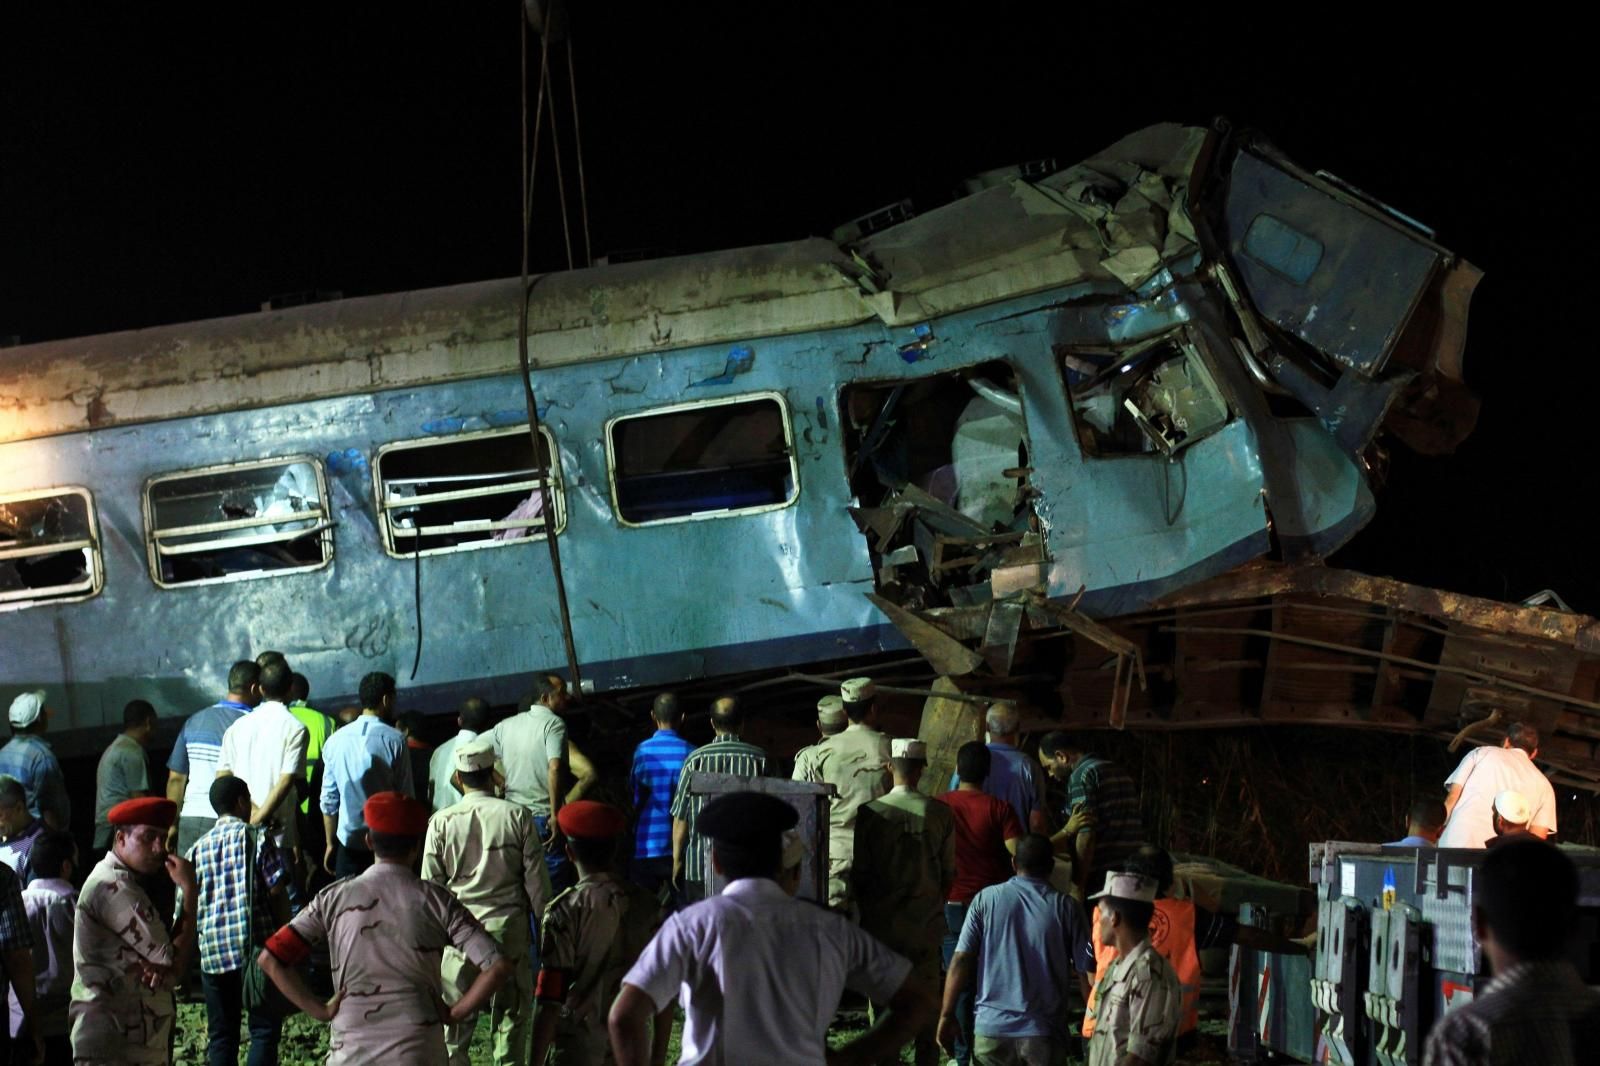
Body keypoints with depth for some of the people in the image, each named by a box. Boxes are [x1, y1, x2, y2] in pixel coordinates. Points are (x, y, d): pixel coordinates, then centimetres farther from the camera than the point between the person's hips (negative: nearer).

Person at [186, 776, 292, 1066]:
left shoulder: (197, 849, 11)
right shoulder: (257, 837, -2)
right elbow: (277, 892, -7)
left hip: (213, 952, 4)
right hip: (257, 946, -4)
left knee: (221, 1034, 10)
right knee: (265, 1028, 1)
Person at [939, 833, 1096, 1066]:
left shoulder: (986, 899, 0)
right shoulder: (1066, 907, -3)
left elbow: (961, 960, -2)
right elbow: (1087, 973, -3)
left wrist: (947, 1015, 5)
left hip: (991, 1029, 1)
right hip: (1045, 1033, -1)